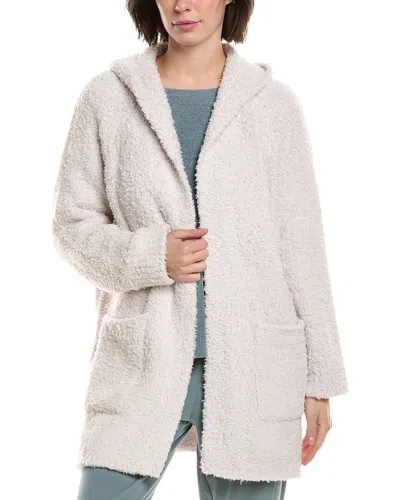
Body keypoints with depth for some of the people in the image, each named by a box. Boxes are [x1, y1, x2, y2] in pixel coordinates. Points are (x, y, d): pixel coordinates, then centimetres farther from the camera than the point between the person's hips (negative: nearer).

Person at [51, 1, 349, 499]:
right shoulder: (107, 97, 4)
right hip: (143, 364, 0)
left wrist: (319, 381, 4)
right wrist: (150, 256, -13)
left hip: (251, 367, 0)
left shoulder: (273, 104, 4)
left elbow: (302, 246, 5)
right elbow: (73, 224, 7)